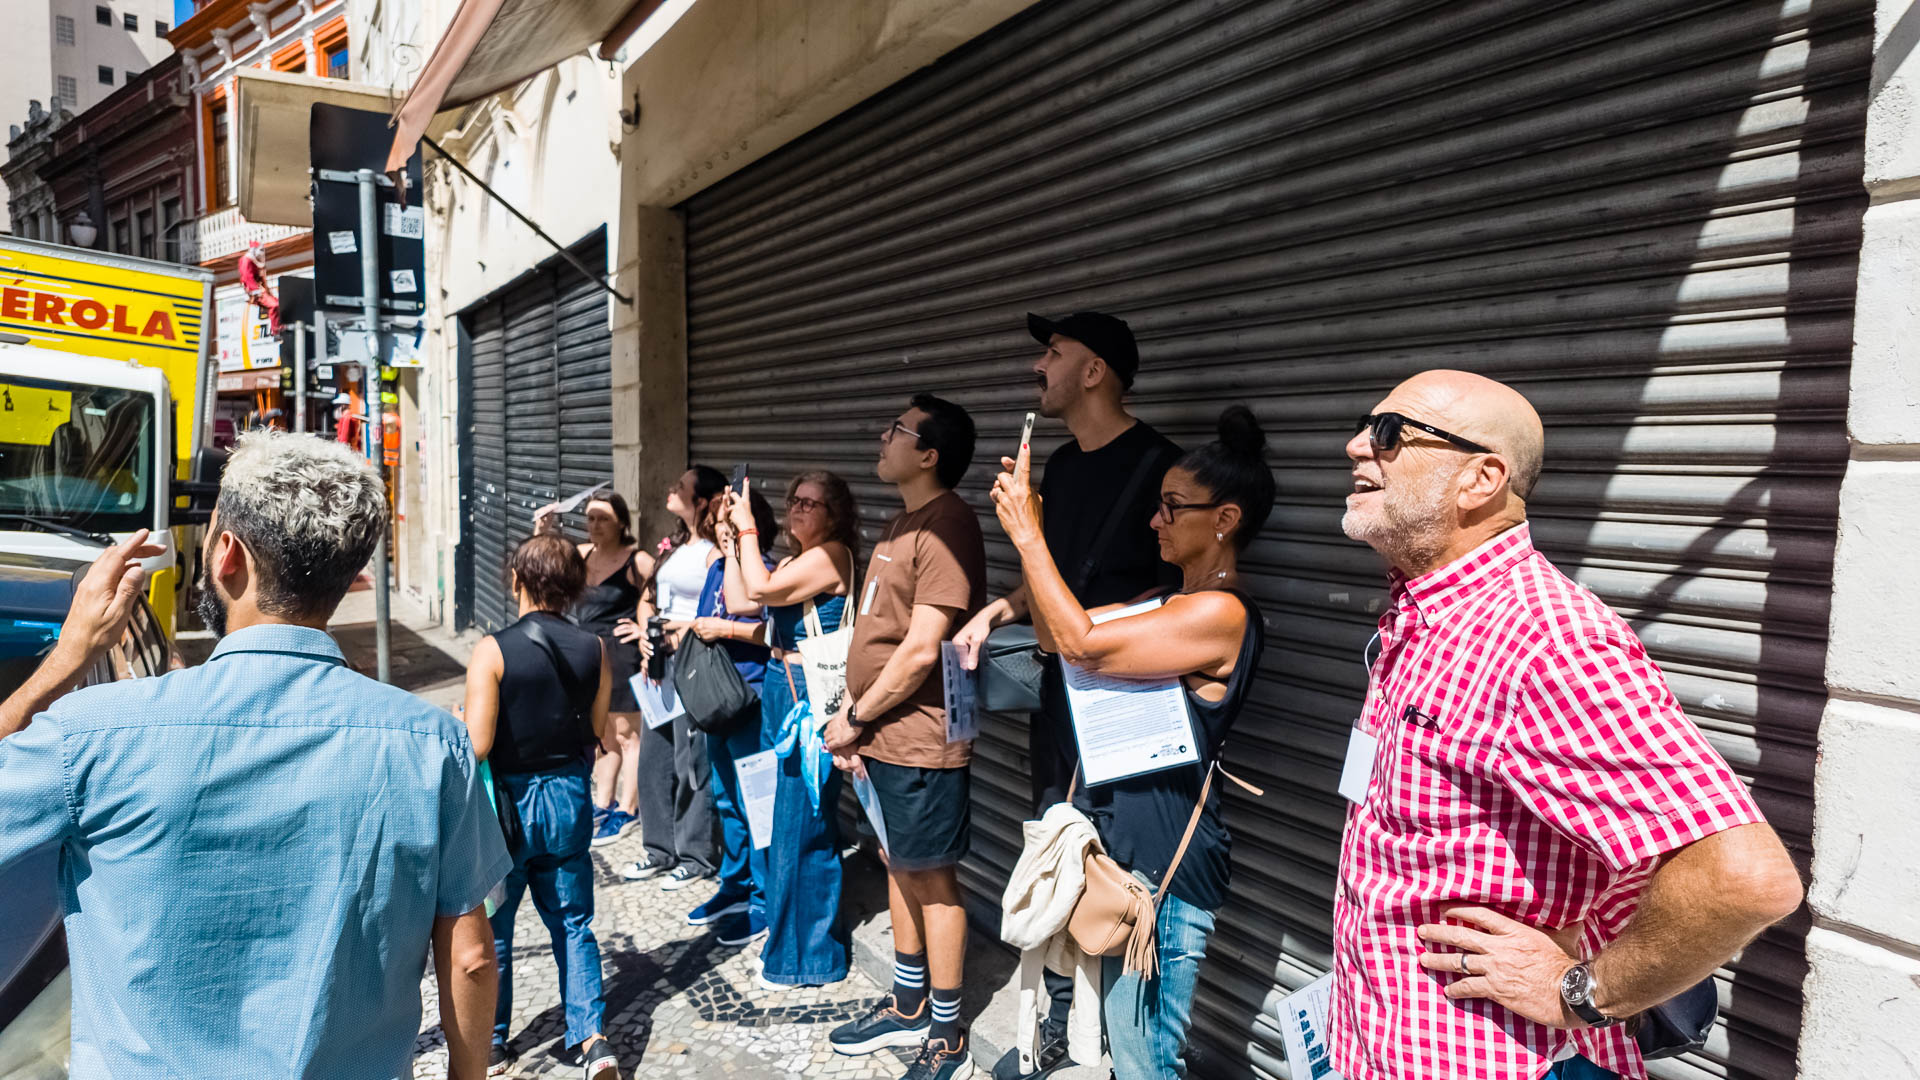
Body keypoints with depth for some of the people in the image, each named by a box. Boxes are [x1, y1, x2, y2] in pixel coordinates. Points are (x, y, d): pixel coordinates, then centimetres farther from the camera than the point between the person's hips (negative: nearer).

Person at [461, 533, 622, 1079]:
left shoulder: (493, 650, -18)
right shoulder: (594, 649, -6)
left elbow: (477, 744, -20)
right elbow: (597, 733, 1)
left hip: (509, 800, -3)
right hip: (570, 798, 3)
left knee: (492, 927, 16)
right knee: (572, 922, 15)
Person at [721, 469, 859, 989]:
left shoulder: (832, 555, -13)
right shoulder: (793, 561, 16)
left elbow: (760, 589, -22)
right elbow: (739, 600, 13)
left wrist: (748, 526, -12)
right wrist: (734, 539, 11)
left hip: (810, 697, -10)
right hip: (780, 690, 10)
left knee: (800, 822, -2)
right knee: (774, 813, 17)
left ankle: (807, 955, 11)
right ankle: (784, 929, 33)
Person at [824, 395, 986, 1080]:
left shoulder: (946, 525, -19)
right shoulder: (903, 522, 13)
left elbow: (921, 649, -23)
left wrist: (856, 716, -12)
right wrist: (855, 720, 7)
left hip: (920, 740, -9)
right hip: (881, 736, 9)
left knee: (931, 877, 3)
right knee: (899, 867, 20)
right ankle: (908, 1007, 37)